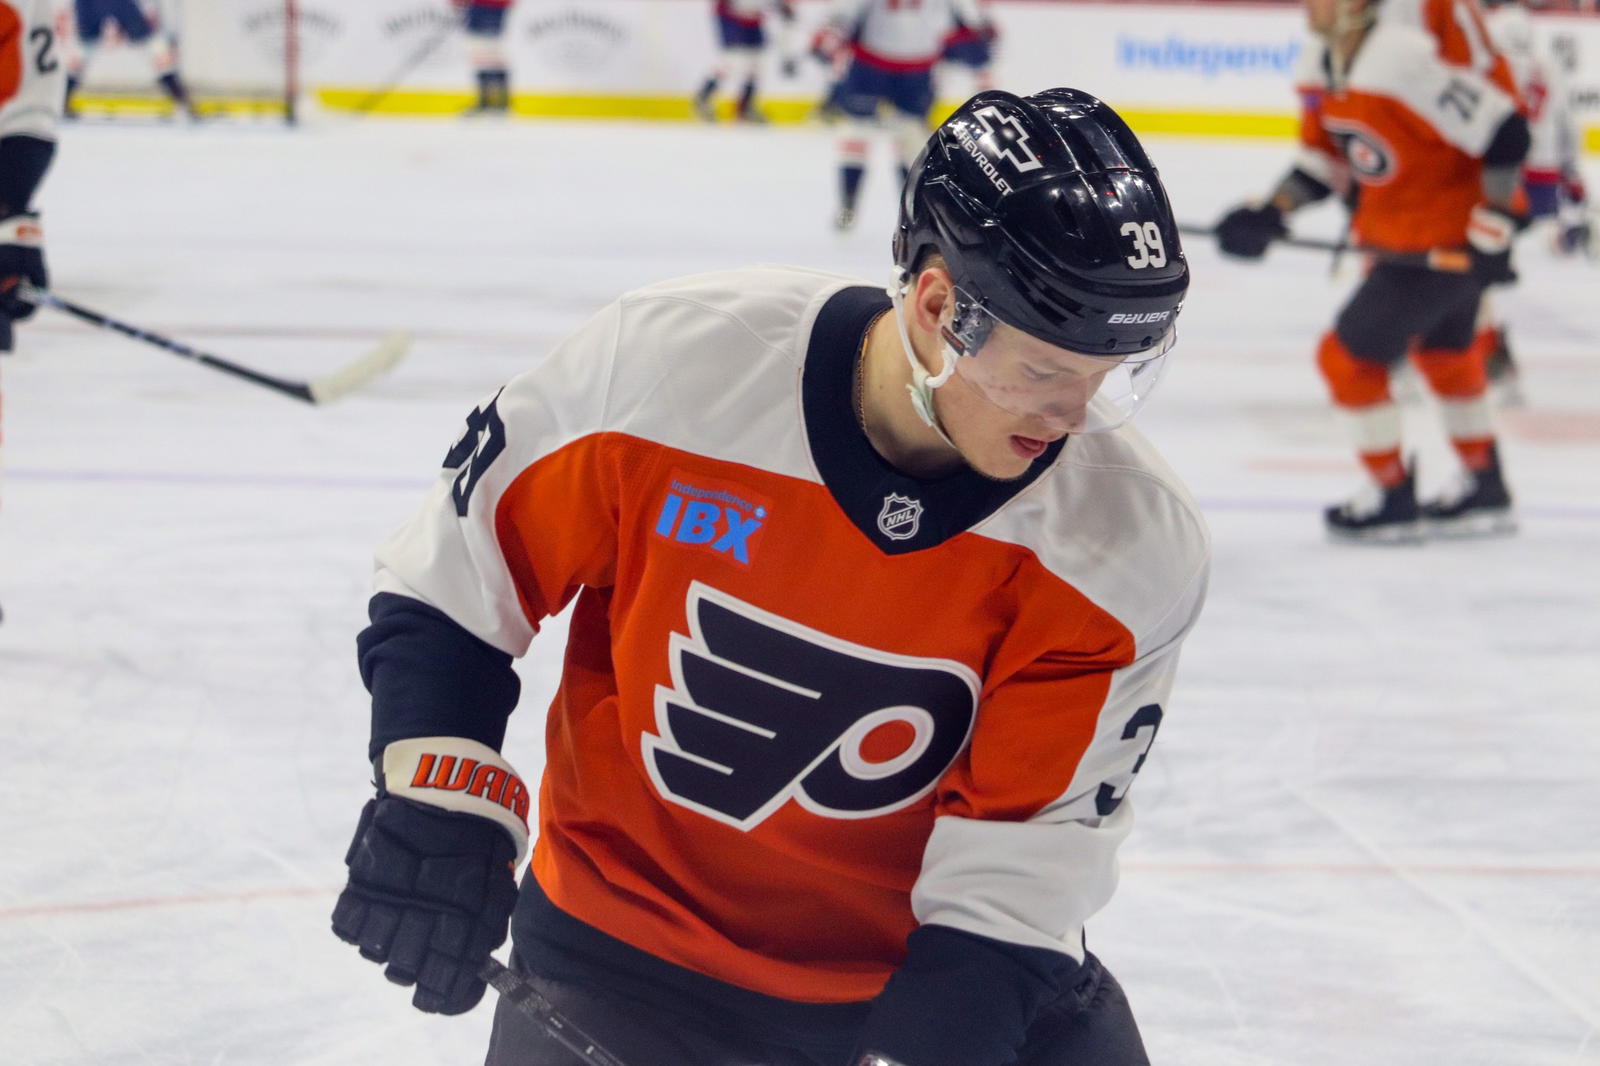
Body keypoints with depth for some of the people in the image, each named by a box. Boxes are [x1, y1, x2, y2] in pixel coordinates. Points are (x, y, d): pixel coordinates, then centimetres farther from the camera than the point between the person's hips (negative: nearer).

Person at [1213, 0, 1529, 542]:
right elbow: (1325, 155, 12)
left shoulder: (1404, 54, -32)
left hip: (1447, 240, -10)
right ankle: (1485, 491, 45)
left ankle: (1393, 499, 14)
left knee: (1349, 355, -3)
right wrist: (1268, 215, -2)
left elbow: (1504, 134, -30)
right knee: (1441, 351, 27)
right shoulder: (1324, 61, -1)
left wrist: (1491, 234, -25)